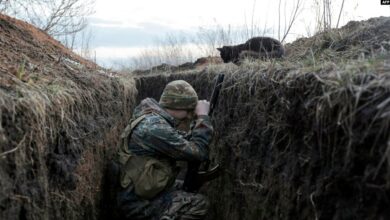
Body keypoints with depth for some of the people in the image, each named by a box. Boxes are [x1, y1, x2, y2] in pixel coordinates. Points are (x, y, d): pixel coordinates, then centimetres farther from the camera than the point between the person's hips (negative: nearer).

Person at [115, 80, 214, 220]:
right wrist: (203, 116, -15)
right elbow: (198, 153, -24)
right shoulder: (154, 127, -27)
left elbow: (184, 143, 13)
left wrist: (197, 120, 0)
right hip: (138, 205, -10)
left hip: (140, 193, 10)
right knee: (200, 204, -11)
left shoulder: (153, 118, 3)